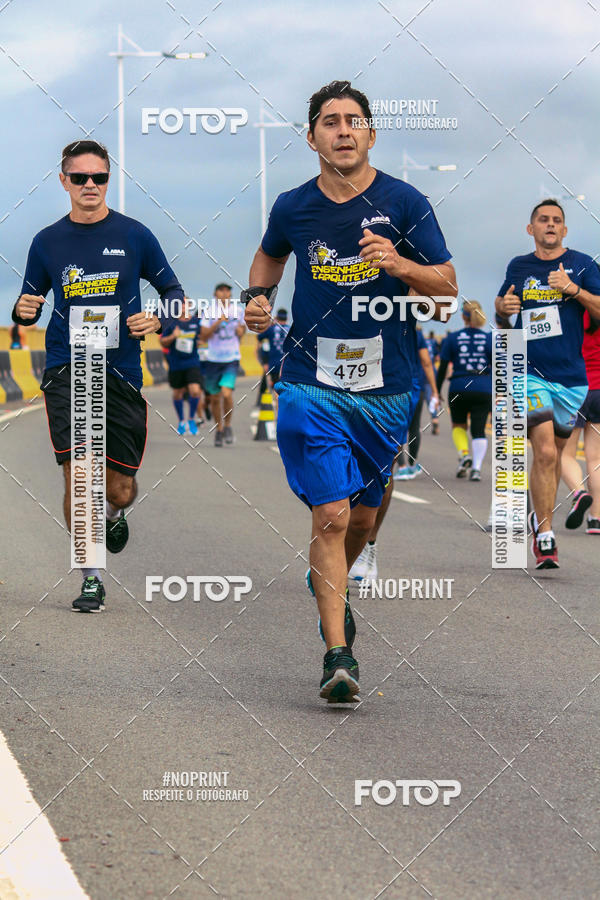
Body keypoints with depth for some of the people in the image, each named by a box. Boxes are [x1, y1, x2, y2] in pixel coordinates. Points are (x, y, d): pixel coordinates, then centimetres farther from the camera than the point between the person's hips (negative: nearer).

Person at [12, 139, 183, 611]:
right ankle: (91, 577, -3)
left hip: (121, 372, 0)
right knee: (77, 472, -16)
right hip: (67, 371, 0)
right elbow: (29, 305, 15)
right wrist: (24, 311, -9)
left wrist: (157, 319, -12)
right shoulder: (47, 241, 5)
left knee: (120, 490, 5)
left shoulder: (135, 235, 2)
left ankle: (113, 514, 44)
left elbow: (174, 293, 10)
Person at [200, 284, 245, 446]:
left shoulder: (237, 311, 3)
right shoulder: (210, 313, -2)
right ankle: (219, 429, 28)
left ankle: (228, 426, 2)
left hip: (231, 360, -1)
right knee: (215, 398, 8)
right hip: (213, 359, 1)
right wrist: (218, 322, -20)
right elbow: (203, 336, -10)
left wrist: (240, 330, -3)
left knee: (226, 393, -20)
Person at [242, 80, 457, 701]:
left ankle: (330, 583, 47)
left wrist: (399, 263, -19)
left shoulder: (404, 203, -4)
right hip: (311, 384, -1)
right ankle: (338, 654, -11)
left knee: (362, 516, 15)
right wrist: (257, 297, 5)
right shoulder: (292, 208, 1)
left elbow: (447, 286, -1)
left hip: (386, 388, 1)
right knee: (330, 516, -13)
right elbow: (269, 255, 24)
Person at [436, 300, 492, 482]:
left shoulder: (453, 338, 1)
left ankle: (464, 454, -5)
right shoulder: (490, 338, 3)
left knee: (458, 425, 20)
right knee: (479, 430, 5)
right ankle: (476, 467, -11)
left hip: (459, 389, 0)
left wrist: (436, 392, 8)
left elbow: (442, 368, 1)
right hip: (483, 390, 0)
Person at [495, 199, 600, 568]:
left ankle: (541, 516, 39)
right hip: (531, 373, -1)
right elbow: (502, 311, 22)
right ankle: (545, 538, -13)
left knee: (554, 454, 14)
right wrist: (503, 308, -2)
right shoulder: (519, 267, 8)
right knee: (544, 452, -17)